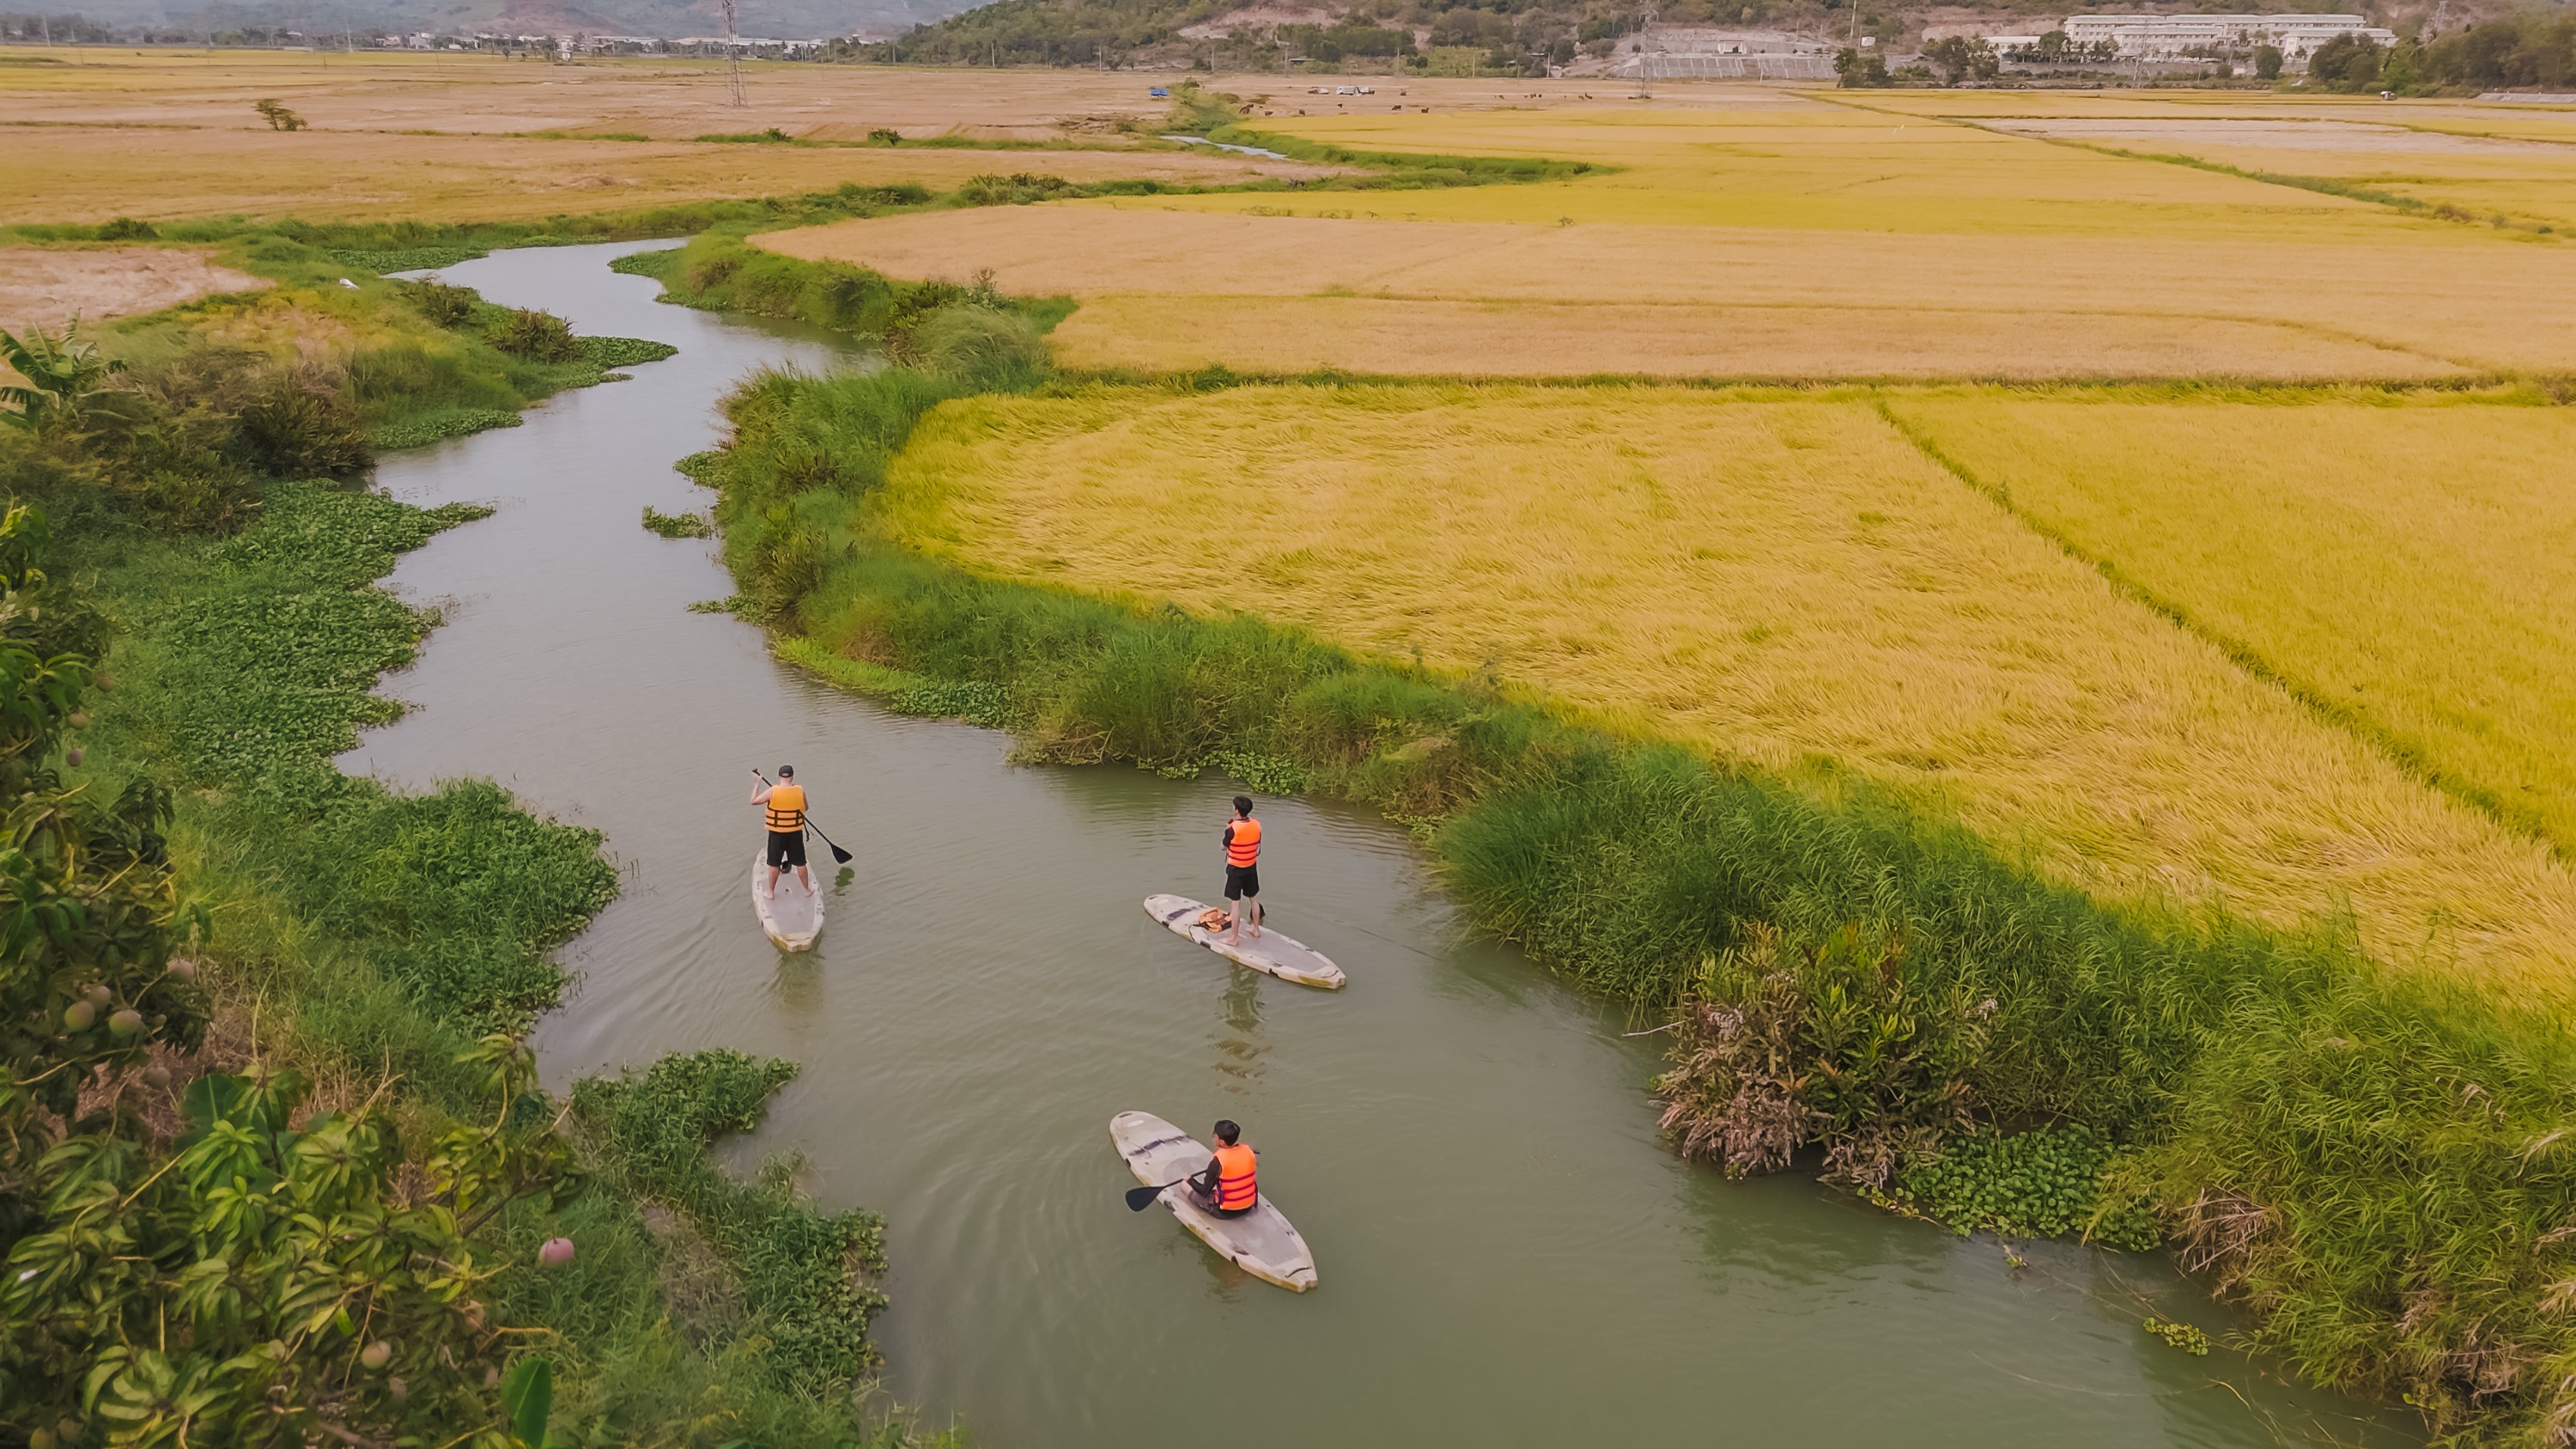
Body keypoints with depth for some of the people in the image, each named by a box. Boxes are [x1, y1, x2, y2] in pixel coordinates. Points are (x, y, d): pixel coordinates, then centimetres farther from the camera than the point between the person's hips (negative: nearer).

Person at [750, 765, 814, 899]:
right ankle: (807, 890, 27)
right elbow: (805, 808, 3)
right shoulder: (800, 790, -12)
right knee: (800, 863, 15)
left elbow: (753, 801, -5)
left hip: (777, 833, -1)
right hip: (795, 833, 1)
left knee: (774, 864, 14)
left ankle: (771, 892, 24)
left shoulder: (772, 791, -17)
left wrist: (757, 783, 3)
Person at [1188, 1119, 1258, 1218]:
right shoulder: (1248, 1151, -7)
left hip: (1226, 1211, -4)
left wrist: (1190, 1180, 6)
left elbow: (1204, 1191, -11)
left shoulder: (1217, 1162, -22)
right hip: (1249, 1206, 4)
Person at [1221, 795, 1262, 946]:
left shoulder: (1233, 828, -23)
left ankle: (1234, 938, 9)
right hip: (1252, 867, 5)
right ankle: (1256, 930, 35)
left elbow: (1225, 847, -9)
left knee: (1236, 903, 2)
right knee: (1253, 899, 21)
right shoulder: (1256, 825, -7)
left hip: (1236, 869, -5)